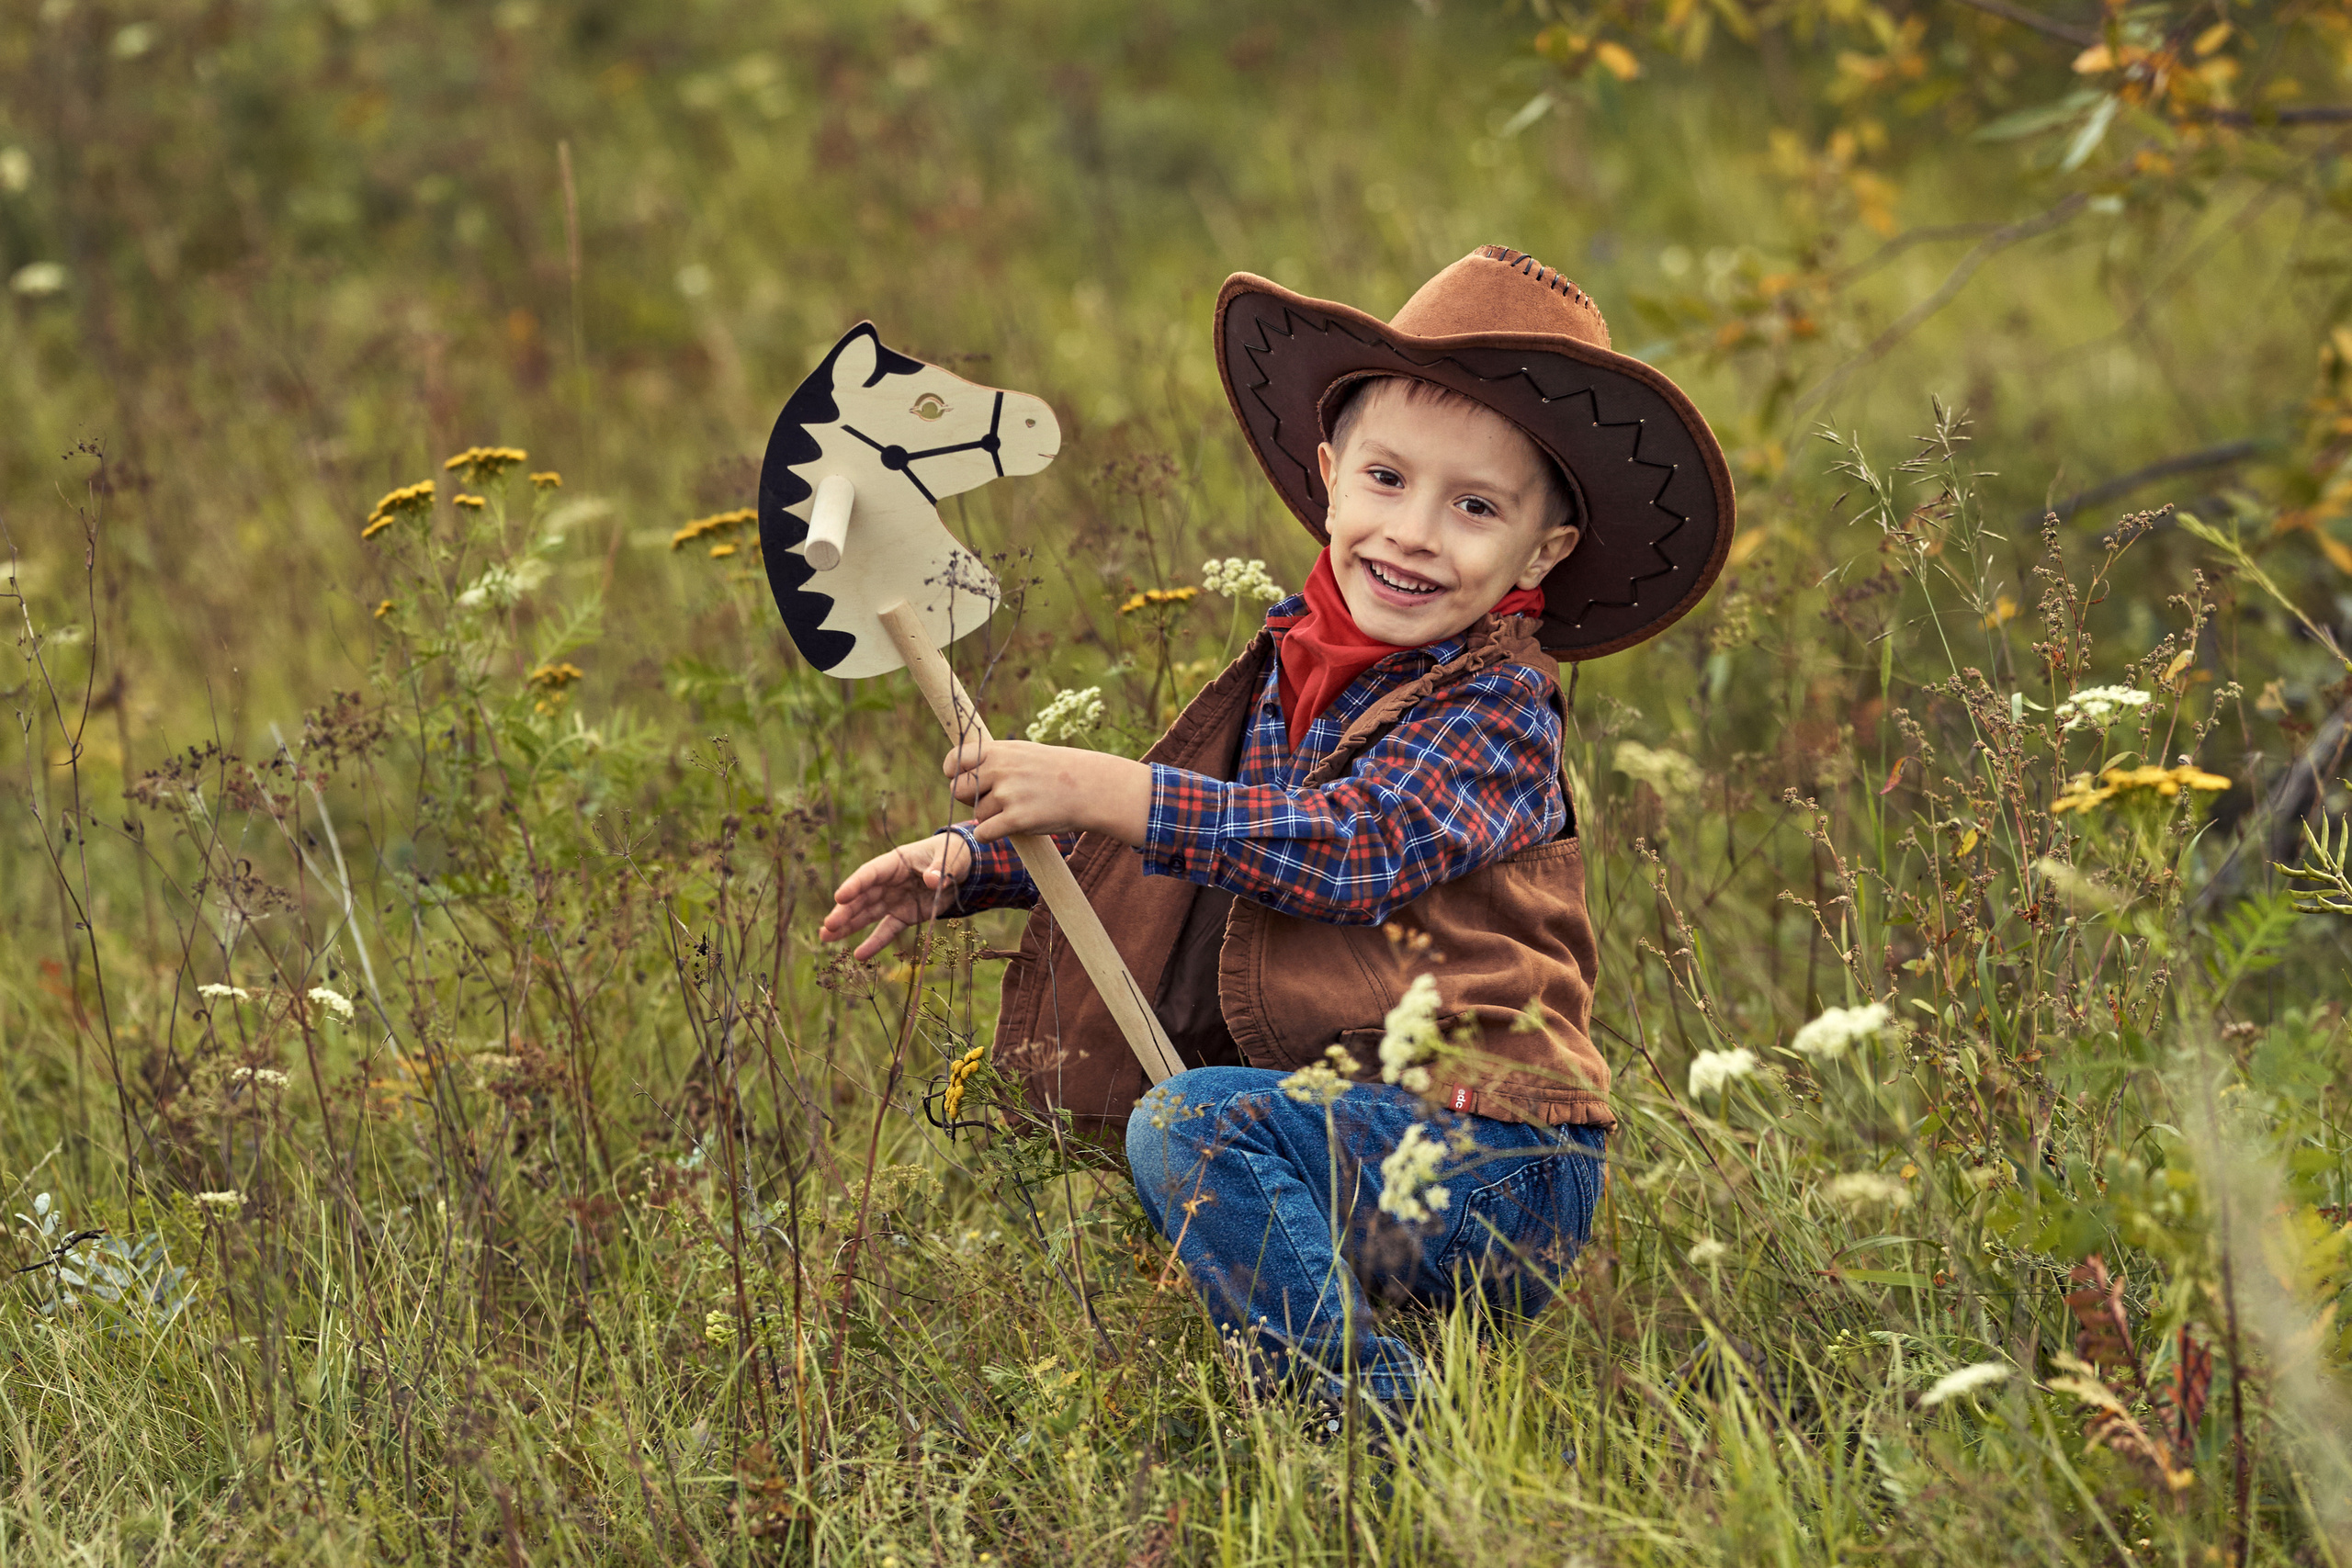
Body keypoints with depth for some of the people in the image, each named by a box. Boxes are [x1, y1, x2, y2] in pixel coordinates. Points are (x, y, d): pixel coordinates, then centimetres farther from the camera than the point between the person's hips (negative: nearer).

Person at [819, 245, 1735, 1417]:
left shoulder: (1496, 706, -11)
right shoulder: (1292, 670, 12)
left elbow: (1355, 847, -26)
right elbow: (1170, 824, 26)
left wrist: (1110, 794, -28)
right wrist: (966, 861, 15)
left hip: (1496, 1167, -9)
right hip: (1350, 1123, 9)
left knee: (1192, 1124, -26)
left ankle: (1373, 1404, -23)